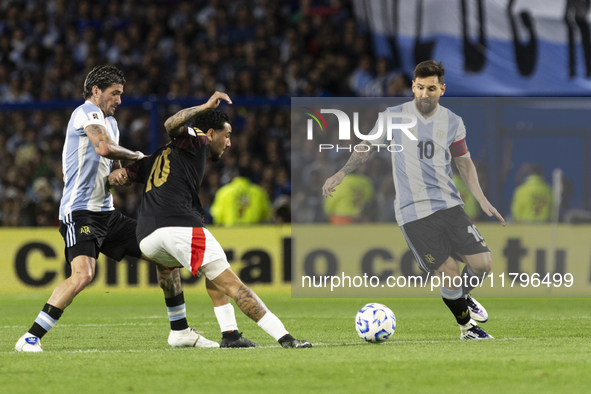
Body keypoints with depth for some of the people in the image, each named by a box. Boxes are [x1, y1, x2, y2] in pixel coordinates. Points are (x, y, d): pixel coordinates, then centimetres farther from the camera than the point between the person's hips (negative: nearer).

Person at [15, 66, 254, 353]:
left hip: (107, 213, 10)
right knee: (83, 275, -29)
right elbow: (104, 147, -26)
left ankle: (180, 331, 16)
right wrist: (138, 157, -10)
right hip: (79, 213, -10)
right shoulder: (86, 113, -8)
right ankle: (30, 338, -22)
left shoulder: (111, 122, 22)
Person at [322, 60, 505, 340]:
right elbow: (368, 148, 11)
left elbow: (464, 162, 17)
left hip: (448, 204, 3)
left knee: (482, 264, -6)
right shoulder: (394, 117, -1)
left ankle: (463, 296, 28)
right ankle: (466, 326, 16)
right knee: (449, 274, -10)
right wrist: (341, 173, -2)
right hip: (412, 212, -3)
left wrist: (482, 201, 7)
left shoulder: (453, 123, 6)